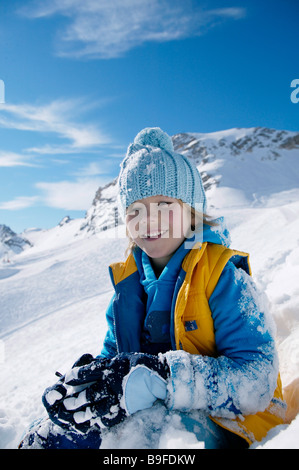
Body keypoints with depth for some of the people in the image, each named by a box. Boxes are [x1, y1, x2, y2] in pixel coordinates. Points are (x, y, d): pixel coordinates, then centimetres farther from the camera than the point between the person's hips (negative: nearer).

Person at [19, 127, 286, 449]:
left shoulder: (221, 274, -15)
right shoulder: (128, 279, 4)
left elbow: (257, 380, -22)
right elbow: (114, 354, 10)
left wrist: (157, 380, -35)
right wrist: (90, 373, -15)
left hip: (219, 423, -4)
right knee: (47, 437, -16)